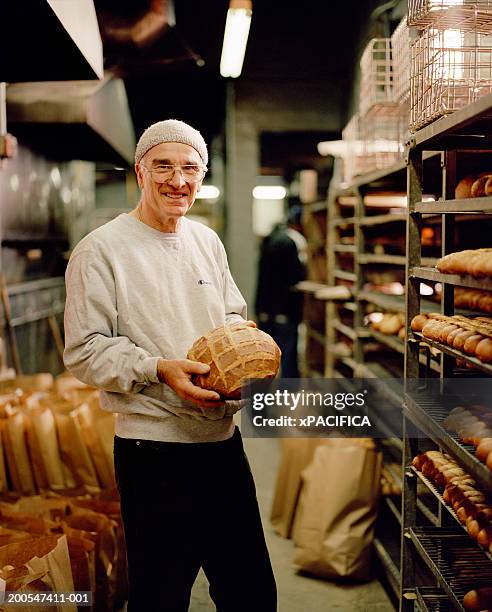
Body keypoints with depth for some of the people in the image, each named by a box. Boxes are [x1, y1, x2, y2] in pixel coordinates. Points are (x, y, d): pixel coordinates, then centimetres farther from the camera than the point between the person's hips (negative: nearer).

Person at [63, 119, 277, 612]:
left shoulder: (207, 241, 12)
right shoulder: (101, 250, -8)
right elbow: (85, 350, -11)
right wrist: (159, 369, -23)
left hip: (223, 439, 6)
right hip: (152, 447, -6)